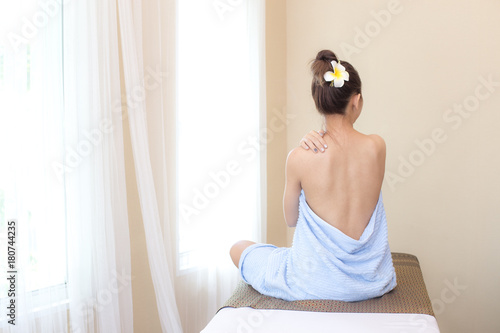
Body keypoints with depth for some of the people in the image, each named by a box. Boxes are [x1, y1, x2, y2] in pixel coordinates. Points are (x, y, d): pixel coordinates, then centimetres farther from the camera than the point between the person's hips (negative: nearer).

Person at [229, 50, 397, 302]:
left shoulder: (299, 158, -19)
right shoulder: (377, 146, -11)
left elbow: (291, 220, -2)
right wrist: (317, 140, -9)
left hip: (315, 285, -4)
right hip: (372, 281, 5)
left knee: (238, 249, 25)